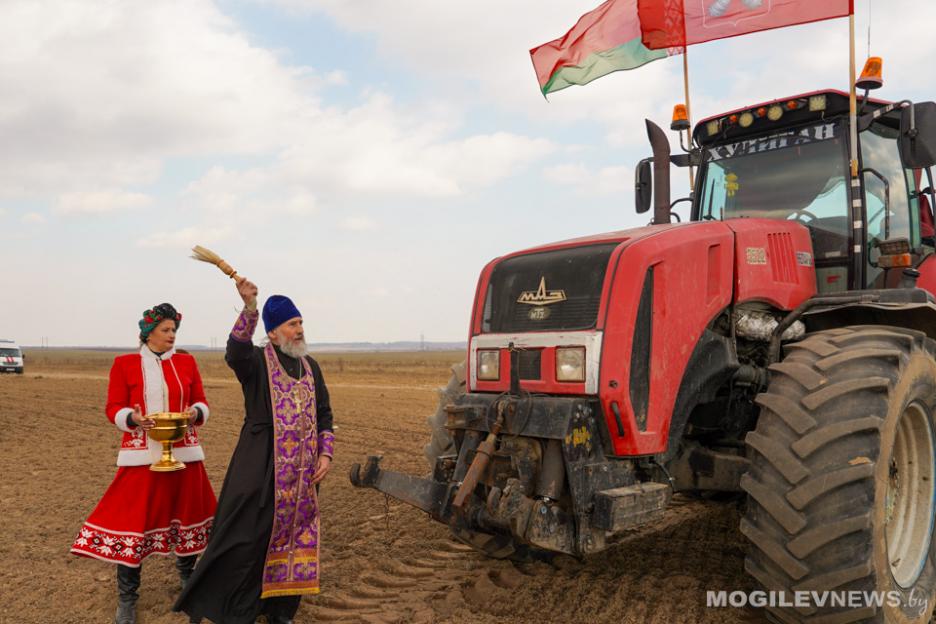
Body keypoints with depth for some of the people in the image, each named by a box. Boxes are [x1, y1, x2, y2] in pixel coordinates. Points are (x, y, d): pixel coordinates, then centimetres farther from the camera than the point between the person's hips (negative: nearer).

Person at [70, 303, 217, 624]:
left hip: (183, 451, 3)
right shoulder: (124, 364, 0)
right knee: (132, 518, -1)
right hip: (142, 453, -2)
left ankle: (188, 578, 35)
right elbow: (114, 409, -1)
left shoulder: (186, 362, 6)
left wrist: (195, 413, -14)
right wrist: (134, 419, -20)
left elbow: (201, 403, 8)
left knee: (185, 511, 12)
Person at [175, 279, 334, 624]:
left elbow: (324, 415, 14)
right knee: (249, 538, 1)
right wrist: (249, 307, -42)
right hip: (261, 467, -5)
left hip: (302, 471, 5)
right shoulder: (256, 361, -5)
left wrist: (325, 454, 2)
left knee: (295, 537, 12)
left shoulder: (310, 366, 10)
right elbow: (236, 351, -29)